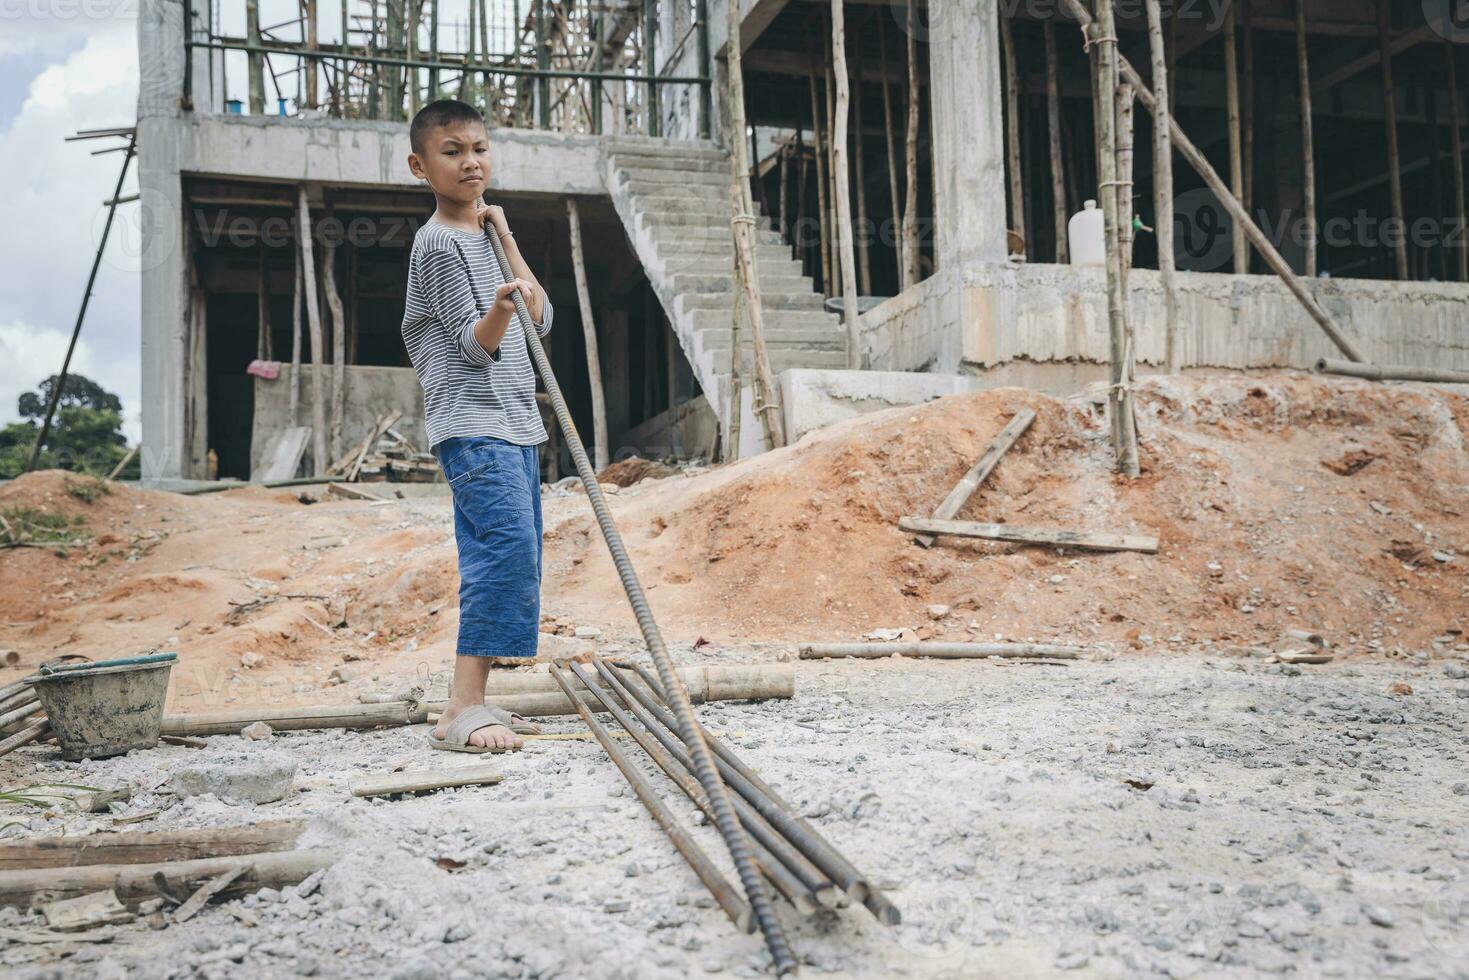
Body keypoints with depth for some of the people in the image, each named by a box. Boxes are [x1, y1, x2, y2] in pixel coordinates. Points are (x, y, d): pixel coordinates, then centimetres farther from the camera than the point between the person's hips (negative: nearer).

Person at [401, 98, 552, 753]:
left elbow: (540, 321, 12)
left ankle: (476, 703, 11)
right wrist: (500, 307, -33)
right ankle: (460, 712, -24)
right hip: (471, 423, -9)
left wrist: (507, 241, 9)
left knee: (505, 557, 7)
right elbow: (475, 344, -12)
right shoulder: (438, 243, -7)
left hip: (514, 422, 10)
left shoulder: (484, 235, 20)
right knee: (507, 543, -22)